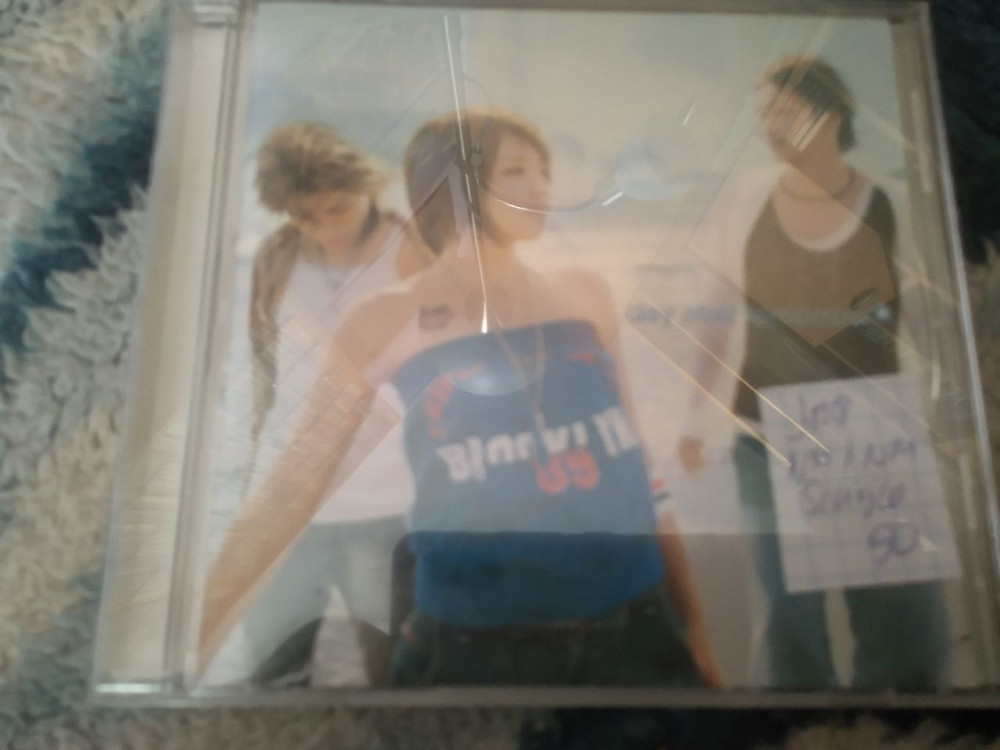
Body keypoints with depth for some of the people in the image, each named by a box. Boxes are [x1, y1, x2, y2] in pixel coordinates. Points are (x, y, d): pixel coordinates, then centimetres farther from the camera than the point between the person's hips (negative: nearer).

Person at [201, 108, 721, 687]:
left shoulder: (586, 296, 5)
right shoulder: (388, 321, -3)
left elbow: (637, 458, 12)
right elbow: (295, 484, -1)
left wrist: (693, 626, 16)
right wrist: (195, 636, -3)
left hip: (634, 630, 4)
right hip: (474, 648, -3)